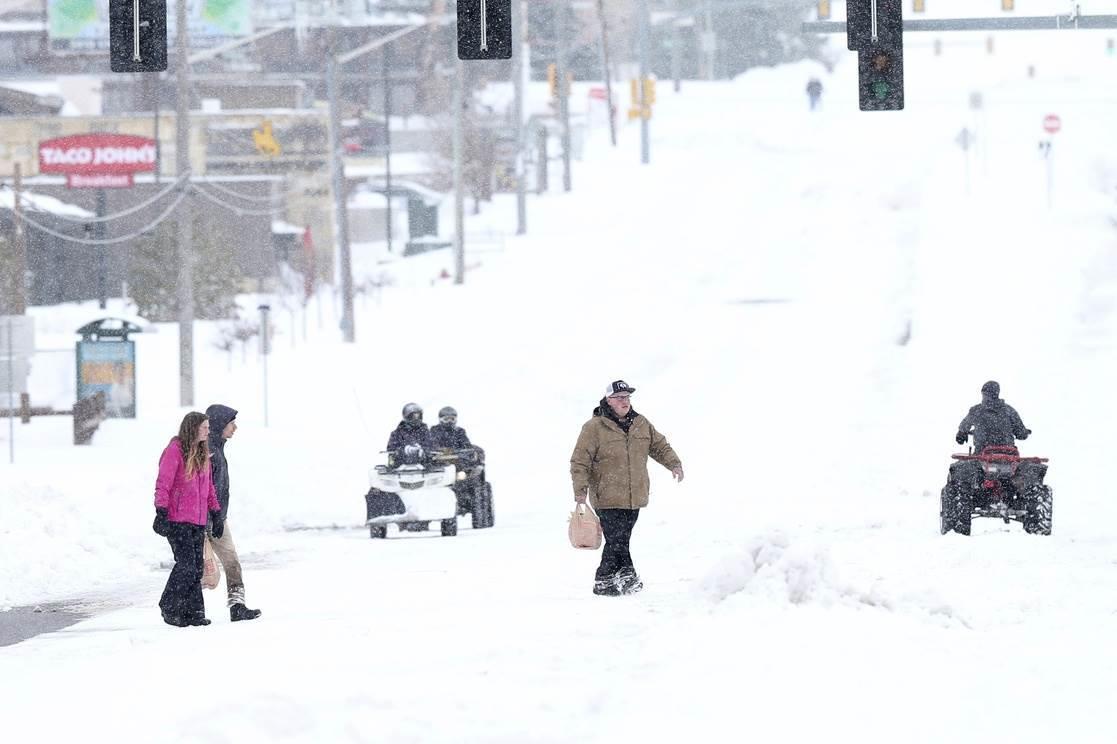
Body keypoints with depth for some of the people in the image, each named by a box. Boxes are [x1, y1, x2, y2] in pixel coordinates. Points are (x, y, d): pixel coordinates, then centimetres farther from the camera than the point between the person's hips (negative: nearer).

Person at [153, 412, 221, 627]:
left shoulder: (202, 454, 16)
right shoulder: (175, 450, -9)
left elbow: (208, 487, 23)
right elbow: (163, 483, -13)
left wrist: (215, 512, 18)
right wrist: (161, 512, -18)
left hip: (198, 521, 8)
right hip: (178, 520, -8)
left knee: (197, 568, 6)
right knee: (186, 565, -11)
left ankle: (193, 612, 10)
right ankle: (169, 608, 3)